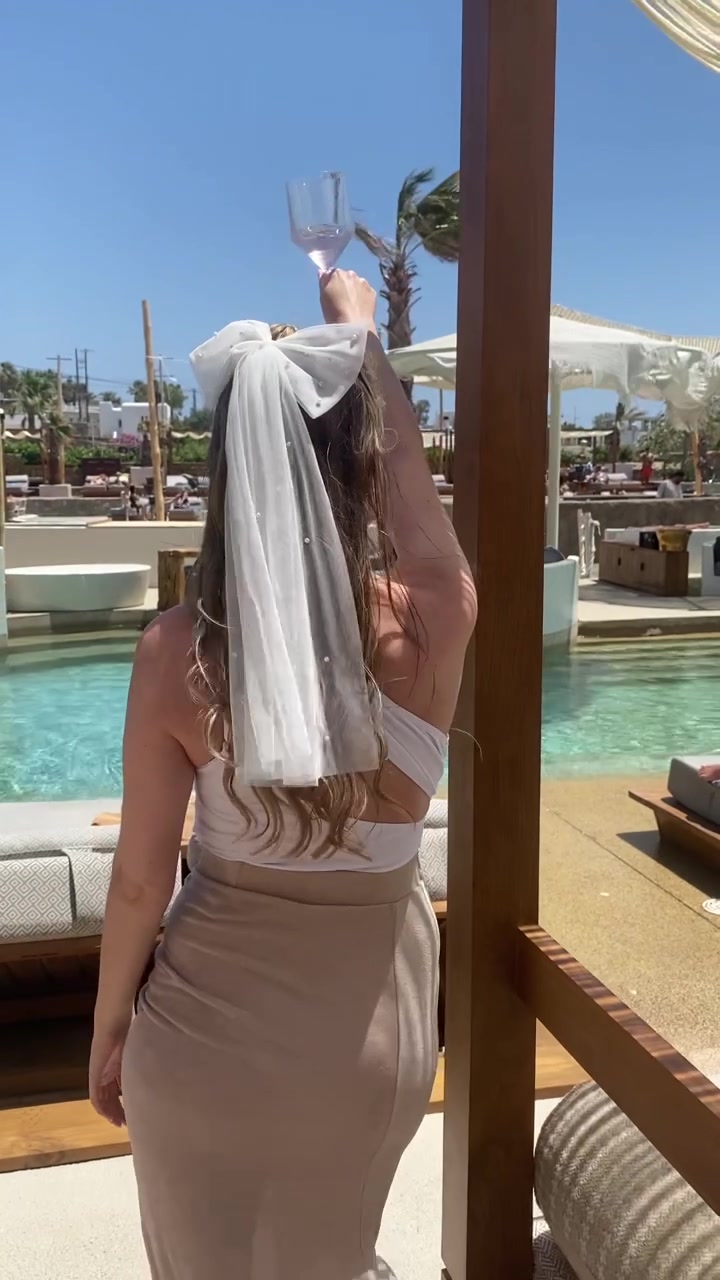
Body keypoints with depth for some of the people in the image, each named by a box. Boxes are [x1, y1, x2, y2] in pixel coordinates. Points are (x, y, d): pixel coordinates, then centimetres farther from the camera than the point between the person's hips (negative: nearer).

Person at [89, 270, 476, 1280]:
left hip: (210, 1022, -1)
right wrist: (359, 328, 19)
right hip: (370, 1026, 2)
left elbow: (141, 878, -11)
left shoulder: (178, 650, -20)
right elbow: (407, 464, 1)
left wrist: (109, 1029, 7)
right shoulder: (433, 618, -19)